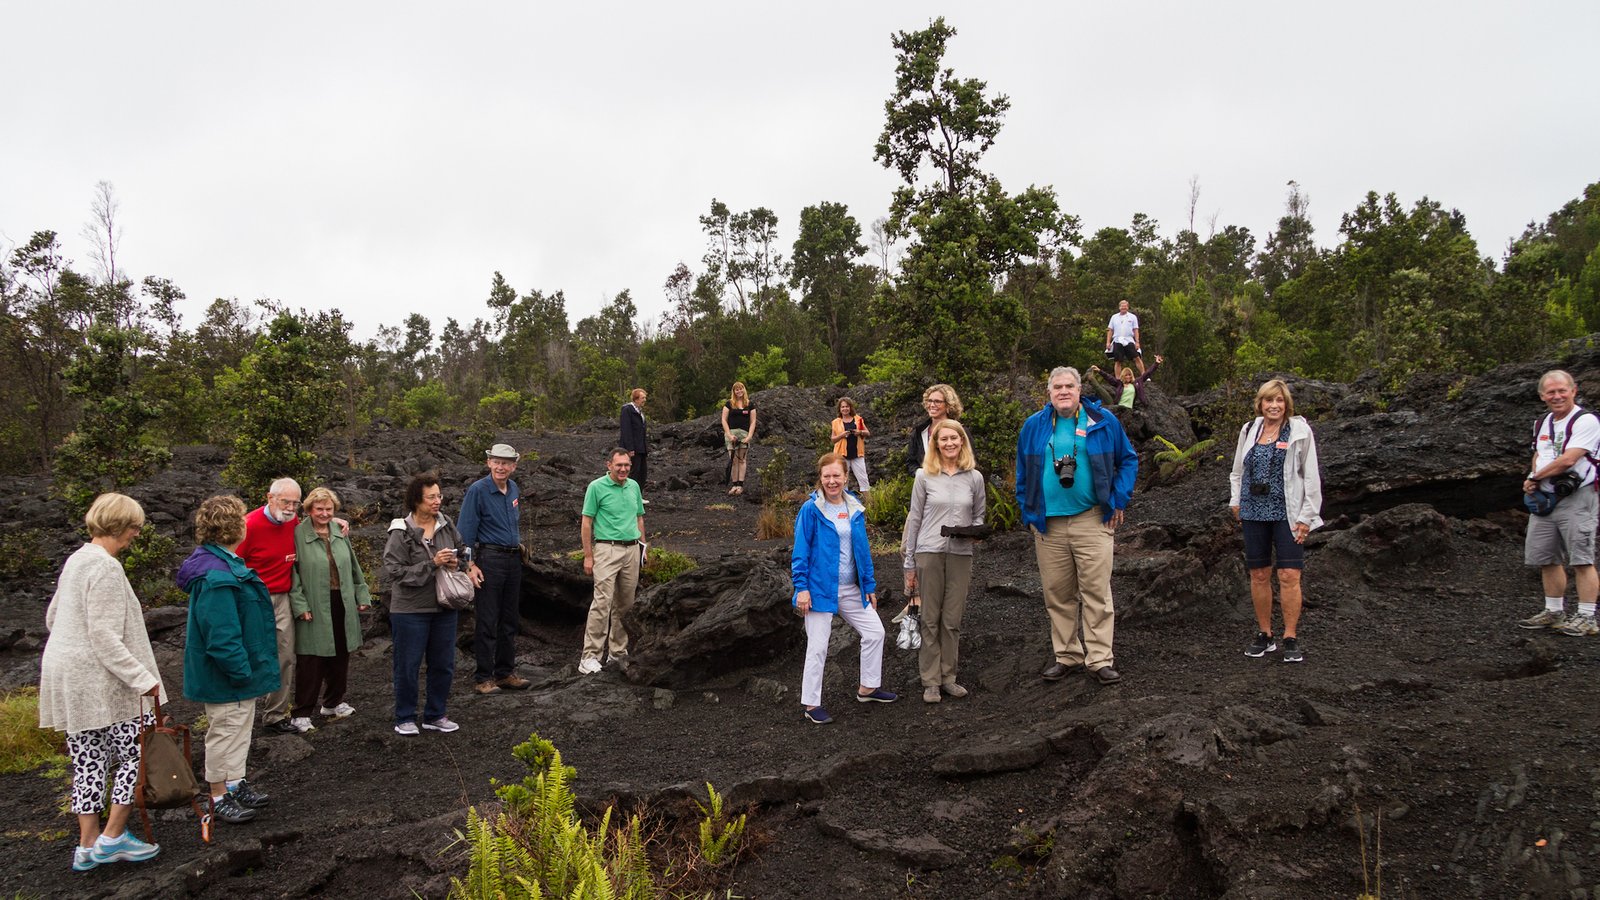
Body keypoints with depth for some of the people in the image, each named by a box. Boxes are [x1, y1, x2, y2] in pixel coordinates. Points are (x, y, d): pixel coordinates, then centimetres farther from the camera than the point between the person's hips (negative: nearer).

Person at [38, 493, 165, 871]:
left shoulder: (76, 560, 12)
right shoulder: (105, 568, -18)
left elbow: (53, 615, 22)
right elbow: (105, 637, -22)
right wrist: (142, 678, -21)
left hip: (67, 676, 10)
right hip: (100, 680, -10)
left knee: (89, 761, 14)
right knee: (139, 752, 2)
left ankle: (88, 846, 20)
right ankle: (113, 836, 7)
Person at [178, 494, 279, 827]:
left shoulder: (226, 563, 7)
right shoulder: (216, 576, -28)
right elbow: (221, 634, -30)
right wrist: (241, 669, -23)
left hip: (239, 671, 11)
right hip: (225, 675, -11)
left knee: (238, 728, 23)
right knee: (225, 731, 4)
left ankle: (235, 784, 37)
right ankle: (219, 798, 17)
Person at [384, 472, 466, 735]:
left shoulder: (446, 525, 2)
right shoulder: (401, 533, -14)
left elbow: (462, 550, 20)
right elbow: (394, 572, -18)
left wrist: (455, 563, -3)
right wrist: (432, 564, -22)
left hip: (444, 608, 5)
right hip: (411, 610, -5)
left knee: (443, 664, 12)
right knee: (408, 665, 6)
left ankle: (435, 715, 27)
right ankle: (405, 718, 22)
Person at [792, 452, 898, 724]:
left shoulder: (855, 509, 6)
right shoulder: (811, 510, -11)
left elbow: (863, 550, 11)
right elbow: (801, 551, -11)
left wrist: (869, 586, 11)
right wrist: (801, 587, -17)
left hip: (851, 589, 6)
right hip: (820, 587, -6)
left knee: (875, 632, 10)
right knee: (818, 647, 0)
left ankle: (868, 688, 28)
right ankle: (812, 705, 12)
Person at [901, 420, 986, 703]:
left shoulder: (974, 477, 7)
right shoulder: (924, 476, 2)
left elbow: (979, 516, 16)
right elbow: (915, 518, 5)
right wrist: (909, 564, 4)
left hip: (961, 554, 2)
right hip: (929, 553, -1)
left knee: (952, 620, 5)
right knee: (930, 619, 2)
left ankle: (947, 677, 16)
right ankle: (930, 681, 9)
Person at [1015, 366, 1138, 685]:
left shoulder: (1103, 421, 3)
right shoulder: (1034, 426, 8)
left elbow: (1128, 460, 12)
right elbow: (1023, 473, 18)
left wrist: (1119, 500, 3)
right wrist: (1028, 512, 10)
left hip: (1092, 521, -2)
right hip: (1048, 525, 2)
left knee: (1097, 591, -3)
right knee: (1057, 593, 7)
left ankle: (1100, 659, 3)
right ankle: (1067, 656, 18)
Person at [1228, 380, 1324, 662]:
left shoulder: (1299, 430, -3)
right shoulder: (1249, 430, 10)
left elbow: (1311, 476, -4)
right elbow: (1238, 471, 21)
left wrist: (1307, 516, -8)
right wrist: (1235, 501, 10)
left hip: (1287, 514, -4)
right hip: (1254, 512, 4)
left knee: (1289, 576, -7)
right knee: (1259, 575, 7)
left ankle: (1291, 639, 2)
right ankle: (1264, 635, 18)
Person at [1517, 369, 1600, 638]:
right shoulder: (1542, 423, 15)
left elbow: (1568, 460, -20)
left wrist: (1534, 477, -8)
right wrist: (1534, 481, 5)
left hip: (1576, 499, -8)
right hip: (1543, 500, 8)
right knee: (1546, 559, 12)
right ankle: (1554, 613, 23)